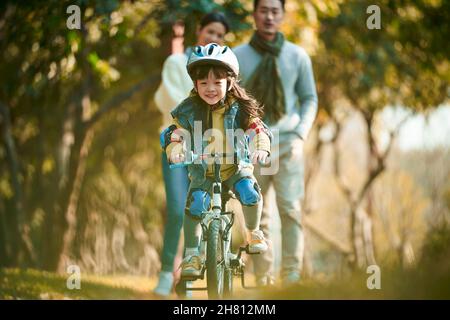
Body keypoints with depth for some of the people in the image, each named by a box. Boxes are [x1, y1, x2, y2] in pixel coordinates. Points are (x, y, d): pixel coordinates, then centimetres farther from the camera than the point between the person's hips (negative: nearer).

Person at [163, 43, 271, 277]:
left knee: (250, 193, -27)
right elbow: (176, 136, -6)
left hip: (235, 167, 0)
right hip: (202, 172, 0)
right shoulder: (188, 111, -7)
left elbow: (259, 131, -12)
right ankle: (192, 255, -9)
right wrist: (175, 150, -29)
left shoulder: (240, 108, -8)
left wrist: (261, 148, -33)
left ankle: (253, 232, 4)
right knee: (195, 205, -22)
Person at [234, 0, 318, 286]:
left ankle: (292, 277, -9)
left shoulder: (298, 56, 1)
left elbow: (310, 99, 8)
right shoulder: (237, 56, 0)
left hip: (287, 144, 0)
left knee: (291, 210, -12)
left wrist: (301, 134, -5)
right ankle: (263, 279, 8)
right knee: (258, 217, 2)